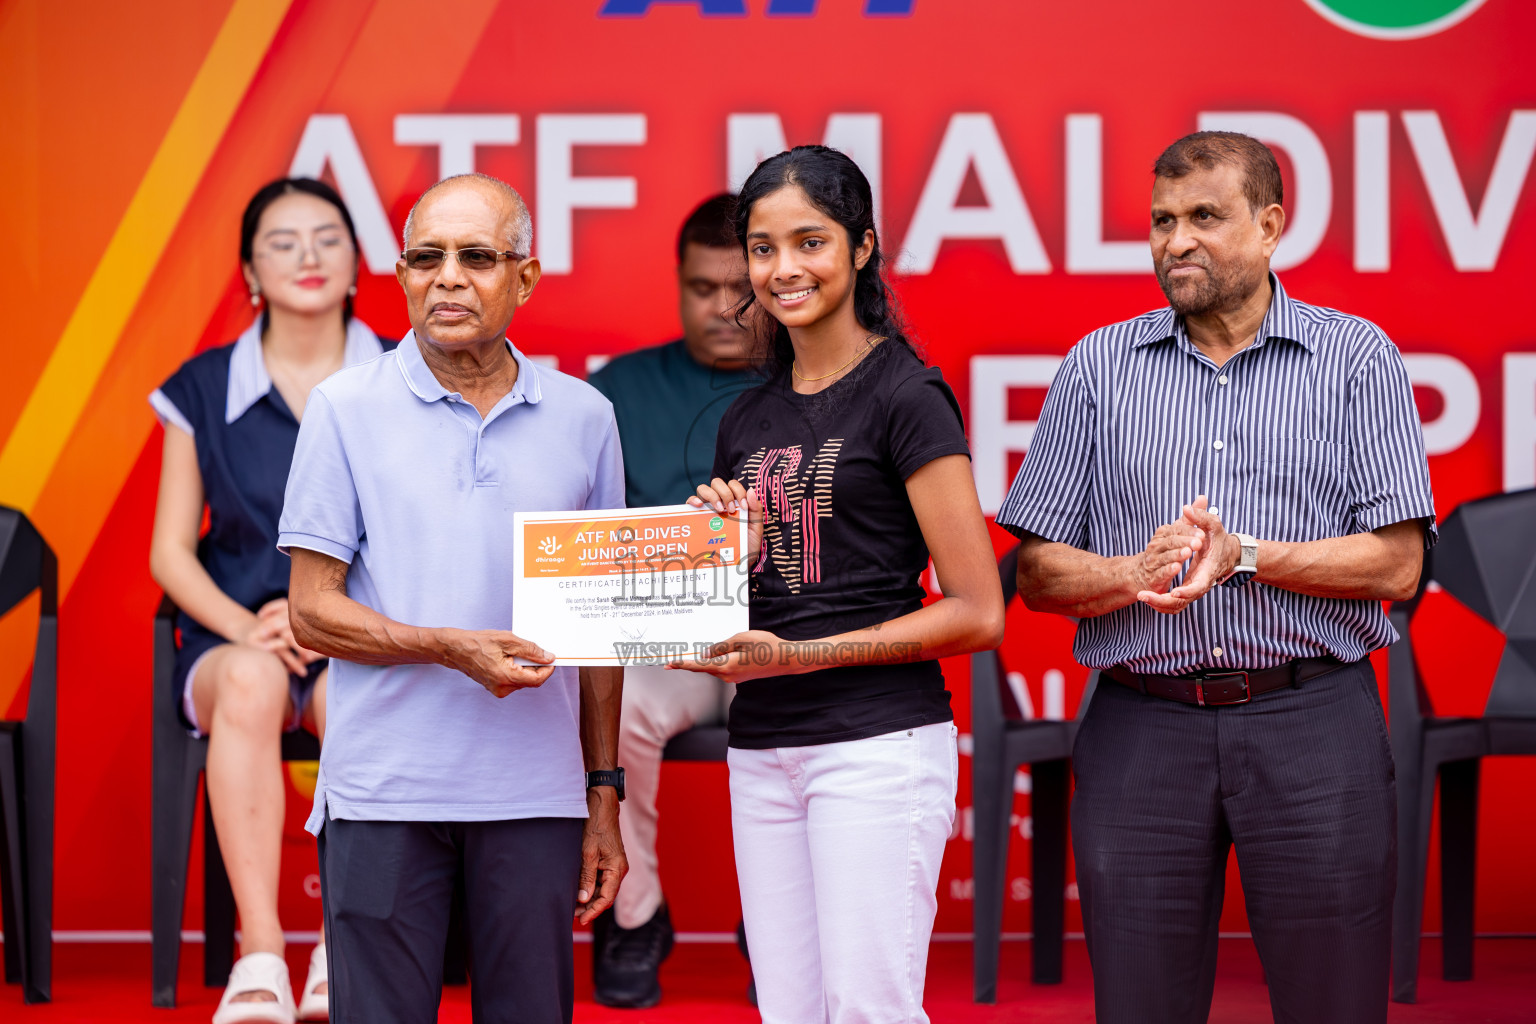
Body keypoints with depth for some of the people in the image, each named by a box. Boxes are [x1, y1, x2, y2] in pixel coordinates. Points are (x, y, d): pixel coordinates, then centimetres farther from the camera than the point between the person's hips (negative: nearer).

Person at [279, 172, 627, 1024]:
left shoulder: (583, 418, 10)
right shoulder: (346, 409, 2)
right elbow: (312, 610, 0)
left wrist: (605, 795, 11)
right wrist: (451, 647, -16)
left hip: (536, 798, 2)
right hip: (383, 793, -2)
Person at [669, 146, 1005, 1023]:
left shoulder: (905, 396, -6)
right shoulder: (748, 418, 15)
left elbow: (978, 614, -10)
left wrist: (799, 654, -14)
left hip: (878, 741, -7)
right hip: (762, 747, 7)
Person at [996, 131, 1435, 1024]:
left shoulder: (1357, 357, 4)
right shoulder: (1099, 367, 10)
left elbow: (1396, 565, -2)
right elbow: (1039, 571, 8)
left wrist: (1244, 556, -14)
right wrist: (1134, 574, -13)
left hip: (1312, 723, -2)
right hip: (1143, 727, 2)